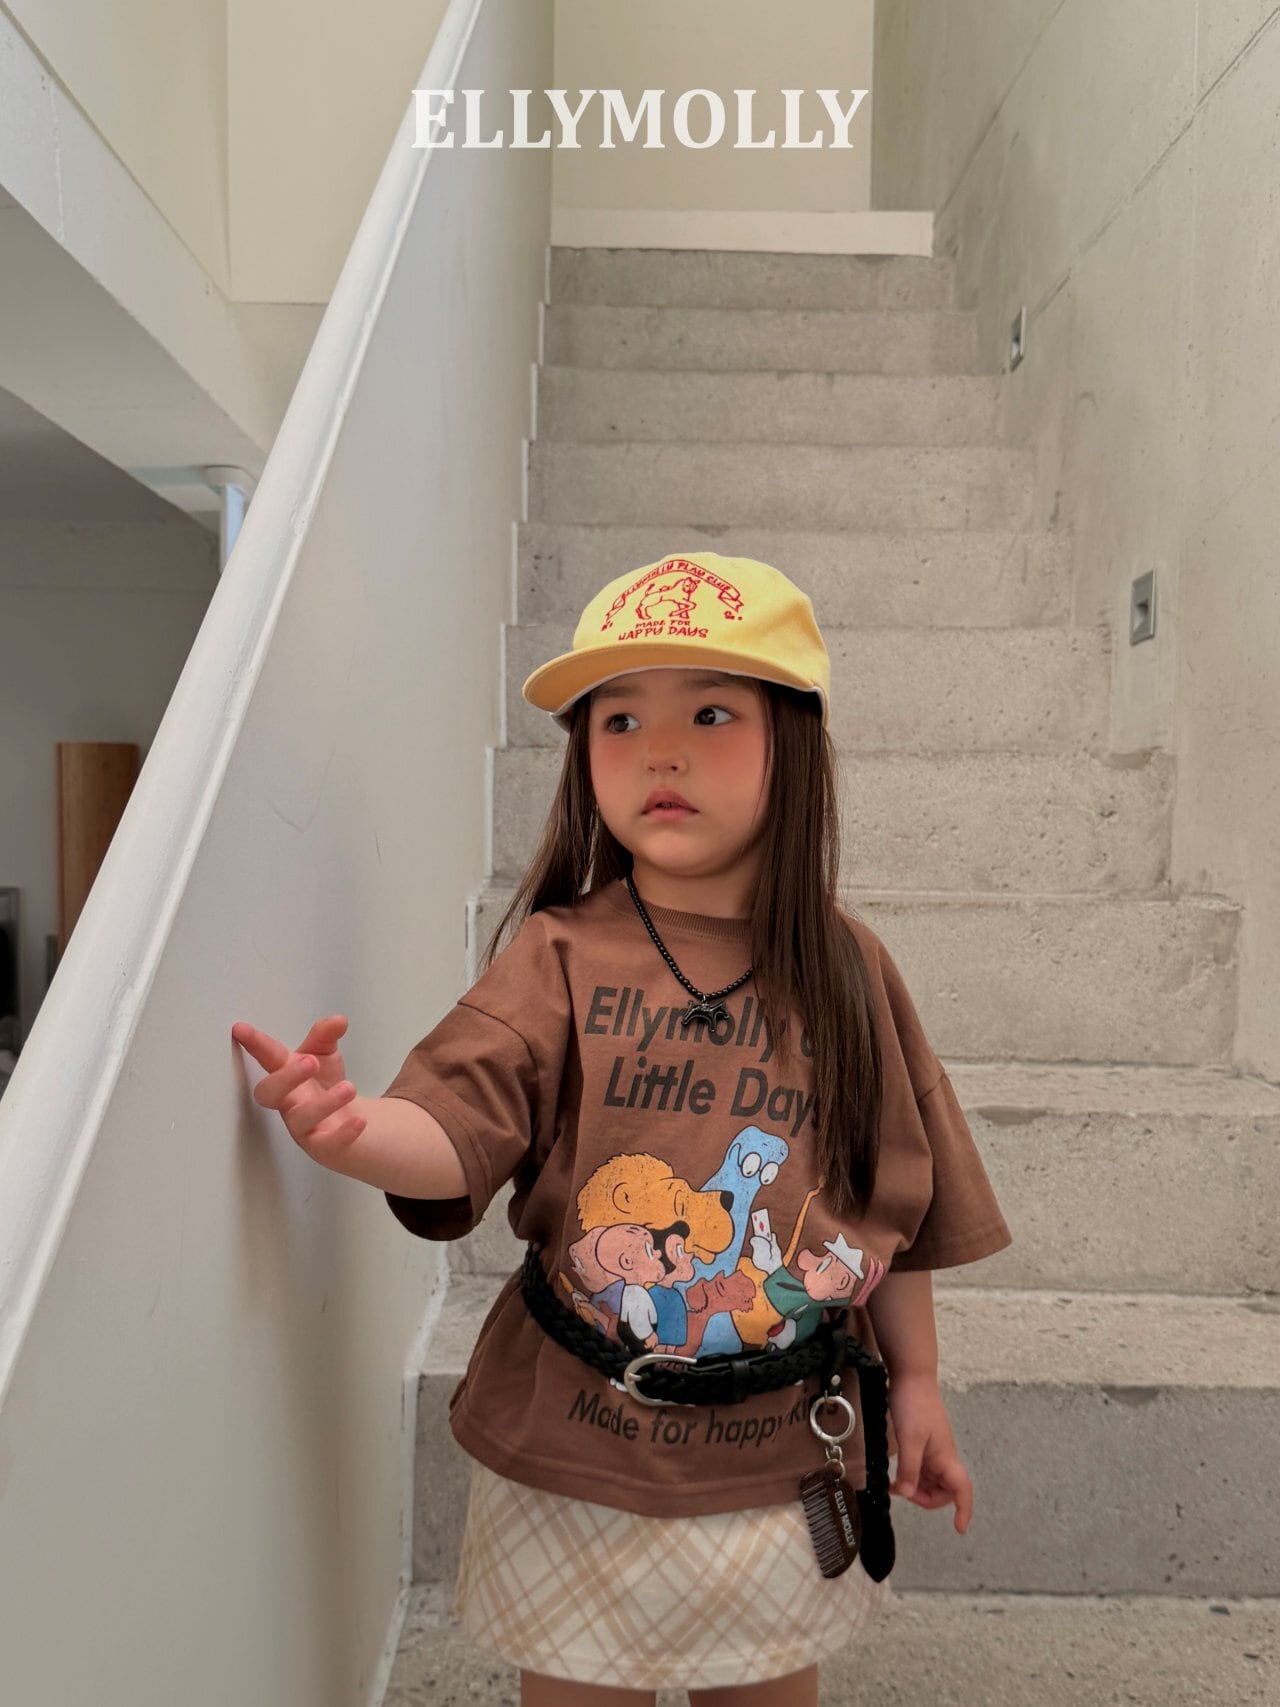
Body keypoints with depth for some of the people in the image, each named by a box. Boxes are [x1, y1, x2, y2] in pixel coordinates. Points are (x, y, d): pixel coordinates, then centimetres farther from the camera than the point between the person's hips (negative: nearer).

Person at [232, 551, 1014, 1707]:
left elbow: (898, 1200, 0)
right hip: (577, 1454, -1)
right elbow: (457, 1133, -24)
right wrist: (356, 1129, -44)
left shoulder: (845, 969, -8)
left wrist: (916, 1381, 7)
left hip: (787, 1456, 2)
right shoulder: (555, 960, -13)